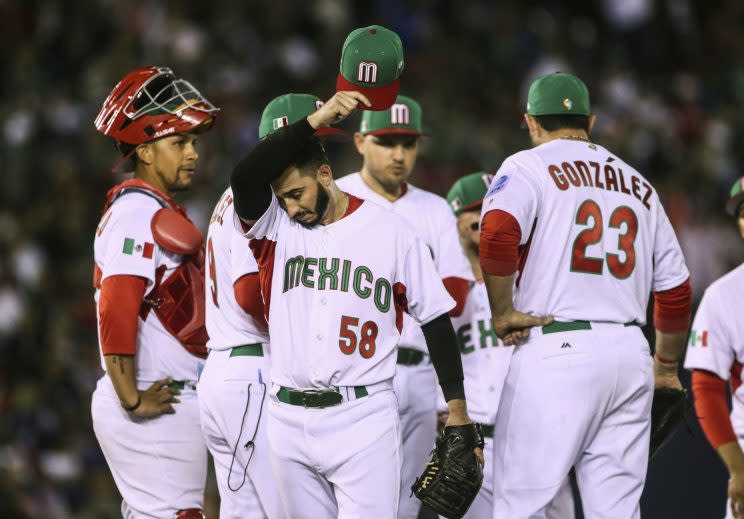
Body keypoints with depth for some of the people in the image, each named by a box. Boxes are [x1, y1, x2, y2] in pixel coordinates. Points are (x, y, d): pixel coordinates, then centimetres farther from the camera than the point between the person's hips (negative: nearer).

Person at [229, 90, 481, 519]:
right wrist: (318, 119, -18)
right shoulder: (275, 226, 6)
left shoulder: (390, 231, 2)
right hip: (290, 419, 3)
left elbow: (436, 321, 4)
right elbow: (246, 177, -14)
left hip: (364, 421, -3)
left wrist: (458, 413, -1)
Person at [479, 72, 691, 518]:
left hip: (558, 349, -5)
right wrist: (667, 367, 32)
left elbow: (497, 234, -18)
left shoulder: (529, 167, 3)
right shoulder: (638, 184, 20)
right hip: (630, 353, 5)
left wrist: (502, 313, -7)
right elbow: (675, 288, 20)